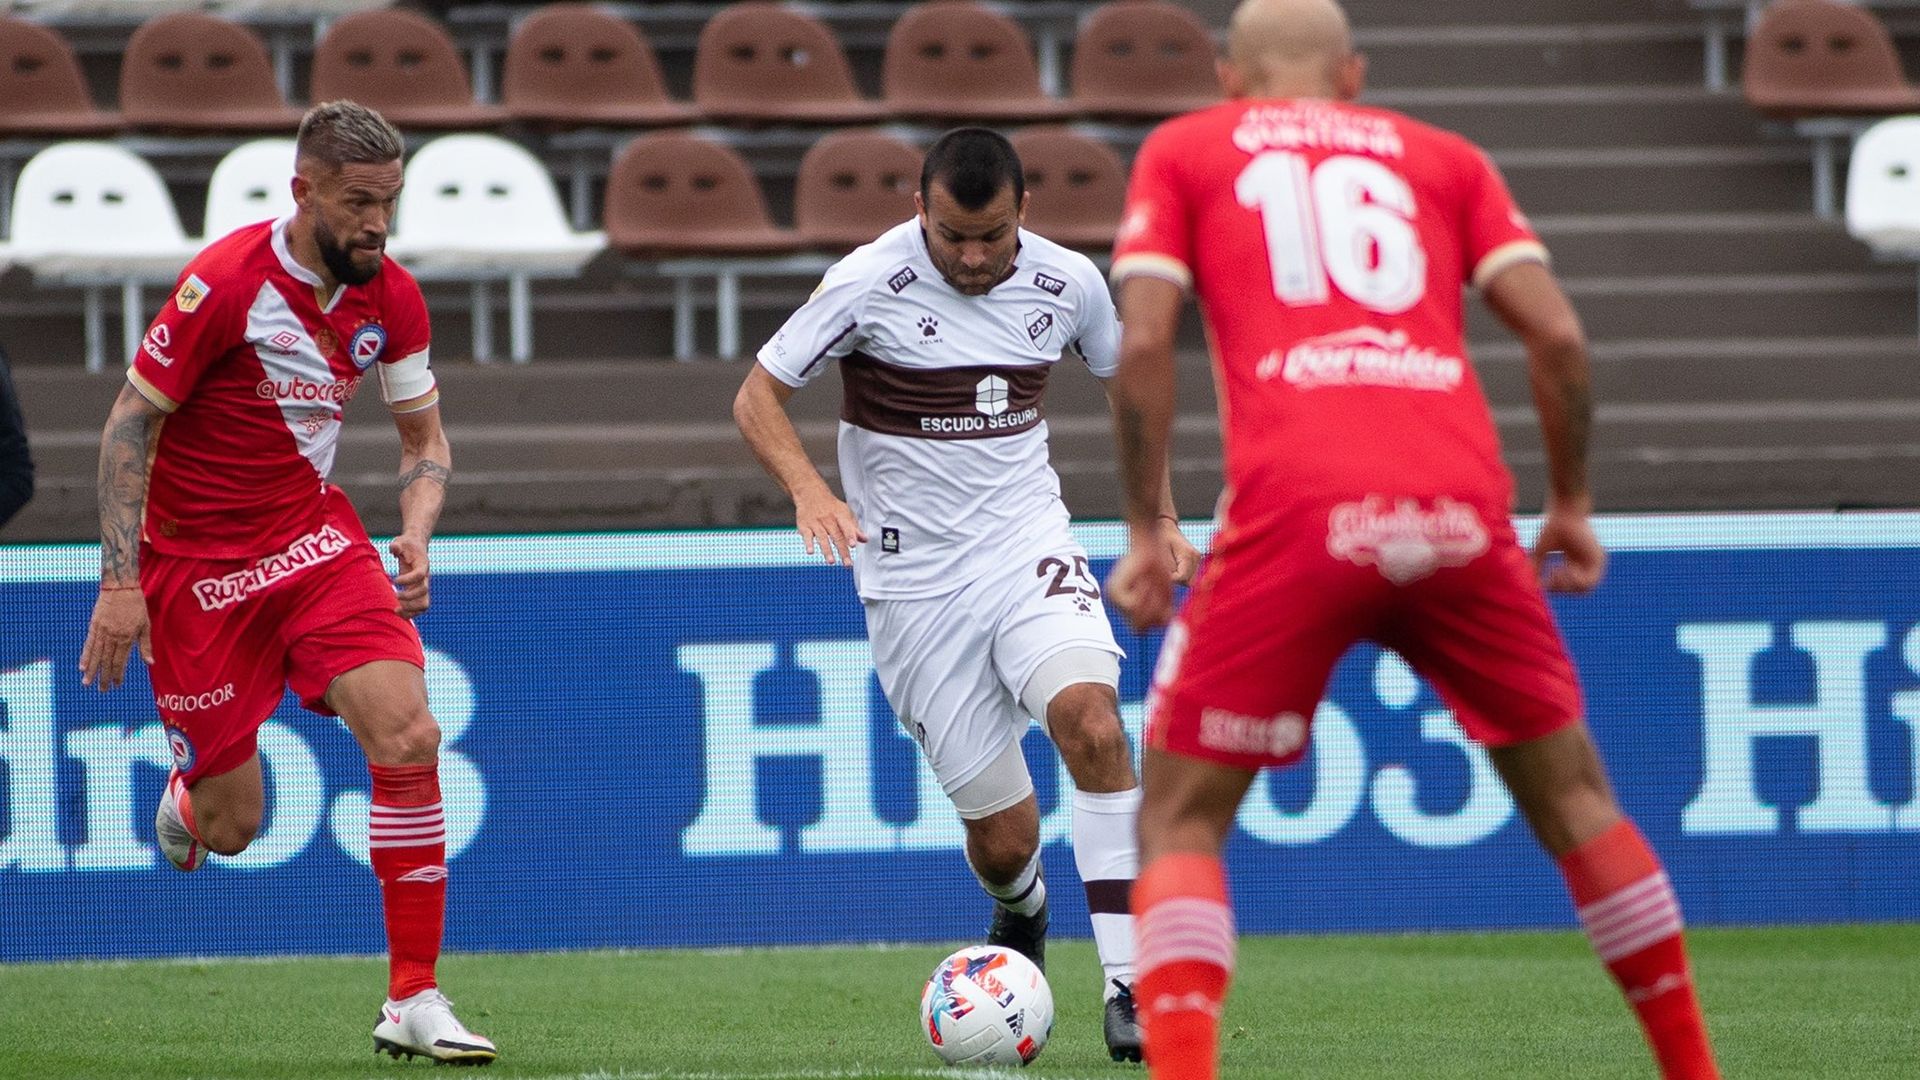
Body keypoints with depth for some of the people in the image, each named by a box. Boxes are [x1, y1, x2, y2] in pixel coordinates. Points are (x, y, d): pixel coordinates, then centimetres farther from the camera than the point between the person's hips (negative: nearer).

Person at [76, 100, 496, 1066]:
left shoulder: (391, 299, -2)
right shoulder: (226, 283, -18)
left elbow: (425, 439, 12)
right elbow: (130, 423, -11)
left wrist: (416, 534, -9)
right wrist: (119, 583, -16)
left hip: (316, 538, 4)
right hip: (195, 559, -4)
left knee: (408, 734, -18)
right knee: (231, 827, -1)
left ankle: (413, 1003, -11)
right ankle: (184, 796, 40)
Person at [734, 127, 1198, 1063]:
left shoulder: (1067, 283, -2)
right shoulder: (868, 284, -12)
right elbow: (756, 397, -7)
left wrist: (1160, 518, 13)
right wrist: (809, 490, -25)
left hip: (1028, 548, 2)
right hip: (915, 581, -2)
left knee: (1089, 717, -29)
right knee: (1002, 837, -1)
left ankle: (1127, 986, -26)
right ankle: (1019, 916, 39)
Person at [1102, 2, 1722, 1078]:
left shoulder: (1184, 151, 18)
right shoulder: (1445, 157, 23)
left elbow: (1144, 341, 4)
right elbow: (1557, 333, 11)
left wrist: (1146, 534, 9)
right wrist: (1573, 503, 21)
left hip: (1295, 516, -2)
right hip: (1462, 510, 2)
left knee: (1182, 819, 7)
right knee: (1573, 796, 20)